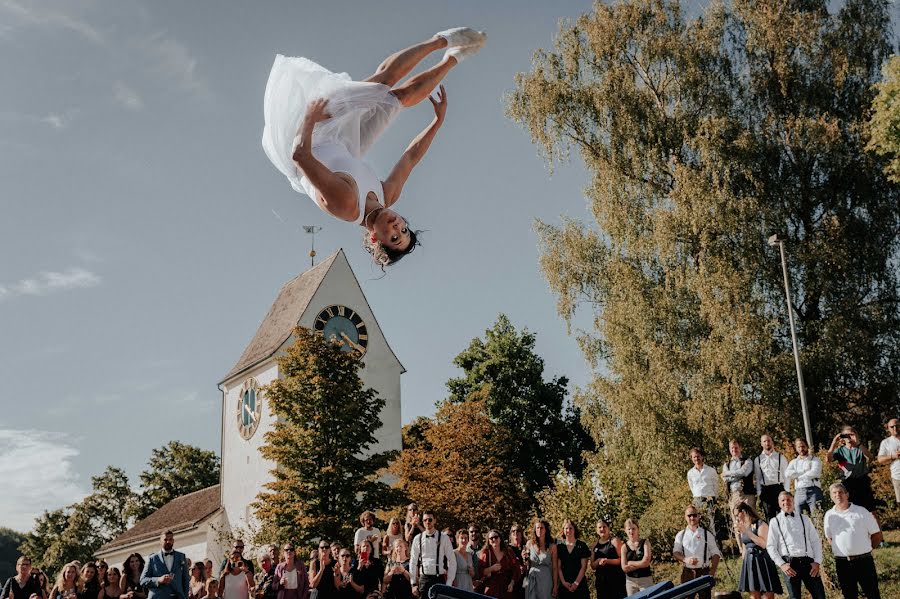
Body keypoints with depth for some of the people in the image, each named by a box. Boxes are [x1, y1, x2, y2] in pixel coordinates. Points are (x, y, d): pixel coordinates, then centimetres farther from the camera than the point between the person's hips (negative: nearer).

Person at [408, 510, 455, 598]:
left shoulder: (443, 538, 0)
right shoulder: (418, 539, 5)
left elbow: (452, 561, 1)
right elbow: (413, 562, 9)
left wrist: (449, 582, -5)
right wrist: (414, 584, 5)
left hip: (439, 578, -1)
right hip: (424, 578, 1)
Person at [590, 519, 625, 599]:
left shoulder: (614, 541, 1)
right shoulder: (595, 545, 14)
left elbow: (622, 560, -7)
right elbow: (593, 566, 15)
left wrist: (607, 561, -20)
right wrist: (598, 561, -7)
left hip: (616, 580, -5)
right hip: (601, 580, 5)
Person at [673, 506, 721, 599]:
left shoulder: (707, 533, 5)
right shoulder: (681, 535, 10)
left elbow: (715, 554, 5)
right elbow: (675, 553, 8)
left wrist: (713, 571, -8)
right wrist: (686, 559, -13)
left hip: (704, 572, -1)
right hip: (687, 572, 1)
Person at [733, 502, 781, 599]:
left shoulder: (760, 524, -6)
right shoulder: (742, 527, 14)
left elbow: (764, 544, -18)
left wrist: (747, 532, -20)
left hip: (762, 561, -6)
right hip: (749, 563, 6)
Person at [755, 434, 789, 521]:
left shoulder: (781, 458, 7)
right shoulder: (757, 460, 9)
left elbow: (786, 476, 4)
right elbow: (757, 478, 9)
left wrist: (787, 492, -5)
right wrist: (759, 493, 1)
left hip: (779, 488, -1)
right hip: (765, 490, 1)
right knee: (769, 516, 3)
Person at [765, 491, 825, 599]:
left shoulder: (804, 518, 14)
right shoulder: (775, 521, 8)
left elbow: (816, 541, 12)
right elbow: (771, 546, 4)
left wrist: (817, 562, 1)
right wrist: (782, 564, -7)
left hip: (808, 562, 2)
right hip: (789, 564, -2)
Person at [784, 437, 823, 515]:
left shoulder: (815, 460, 10)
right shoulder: (794, 462, 19)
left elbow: (814, 473, -10)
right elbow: (787, 474, 0)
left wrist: (797, 476, -1)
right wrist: (804, 472, -4)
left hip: (813, 491, -3)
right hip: (799, 492, 3)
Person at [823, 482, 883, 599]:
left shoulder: (861, 511, -1)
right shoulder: (829, 515, 7)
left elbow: (877, 535, 4)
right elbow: (829, 537, 21)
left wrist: (864, 549, 6)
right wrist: (840, 550, 10)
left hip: (864, 560, -2)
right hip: (842, 562, 2)